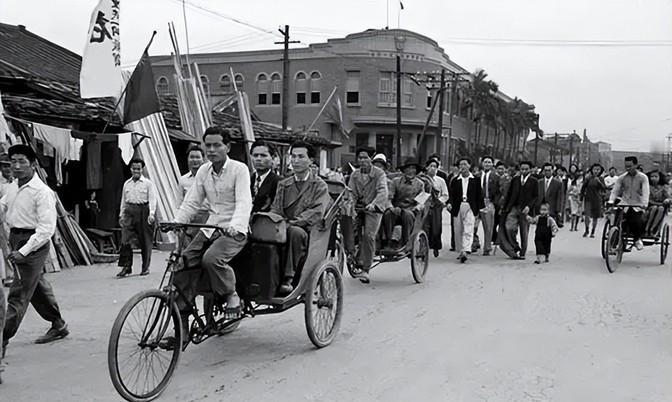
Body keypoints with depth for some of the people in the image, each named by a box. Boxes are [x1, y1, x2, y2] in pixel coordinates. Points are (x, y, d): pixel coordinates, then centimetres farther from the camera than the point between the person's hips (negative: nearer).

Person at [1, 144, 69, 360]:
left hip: (33, 243, -8)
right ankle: (58, 325, 36)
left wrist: (23, 251, -25)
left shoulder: (42, 192, -18)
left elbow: (46, 228, -21)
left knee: (18, 294, -5)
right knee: (38, 287, 20)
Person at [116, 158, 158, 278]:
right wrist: (121, 215, 14)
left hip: (143, 211, -3)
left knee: (145, 241, 3)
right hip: (130, 212, 3)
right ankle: (126, 267, -4)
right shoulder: (127, 184, 14)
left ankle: (145, 267, 15)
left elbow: (152, 199, -6)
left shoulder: (148, 183, 2)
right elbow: (123, 200, 19)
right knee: (125, 240, -8)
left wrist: (151, 213, -18)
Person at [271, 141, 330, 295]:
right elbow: (275, 209, 13)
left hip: (307, 231, -3)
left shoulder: (320, 186, 7)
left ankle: (288, 278, -36)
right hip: (284, 229, 4)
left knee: (295, 232, -38)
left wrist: (294, 222, -23)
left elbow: (317, 212, -8)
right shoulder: (283, 184, 22)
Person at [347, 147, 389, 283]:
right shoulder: (355, 174, 12)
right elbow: (350, 192, 6)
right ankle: (357, 261, 6)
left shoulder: (379, 173, -3)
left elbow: (382, 191, -16)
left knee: (368, 236, -18)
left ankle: (366, 269, -10)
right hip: (358, 208, 5)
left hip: (373, 209, -4)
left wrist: (373, 204, -33)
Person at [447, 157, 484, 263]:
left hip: (470, 207, -2)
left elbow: (479, 195, 9)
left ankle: (465, 251, -23)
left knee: (468, 230, -14)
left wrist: (480, 208, 6)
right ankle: (460, 252, 18)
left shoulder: (475, 180, 7)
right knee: (458, 231, 6)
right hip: (457, 207, 2)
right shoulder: (455, 181, 11)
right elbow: (451, 194, 6)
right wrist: (450, 203, -12)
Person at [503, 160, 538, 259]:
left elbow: (536, 197, 1)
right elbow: (509, 194, 15)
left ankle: (522, 253, 15)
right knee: (509, 227, -17)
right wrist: (505, 207, 9)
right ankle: (516, 246, 4)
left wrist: (529, 206, -14)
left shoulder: (533, 181, 4)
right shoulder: (515, 180, 13)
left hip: (525, 210, -2)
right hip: (513, 208, 2)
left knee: (524, 232, 3)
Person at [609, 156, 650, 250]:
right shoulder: (622, 178, 6)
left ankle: (637, 239, 4)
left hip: (637, 206, -2)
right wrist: (611, 201, -16)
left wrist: (644, 204, -28)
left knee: (638, 222, -26)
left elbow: (645, 192, -12)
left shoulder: (643, 178, -1)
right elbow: (615, 190, 2)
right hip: (625, 205, 2)